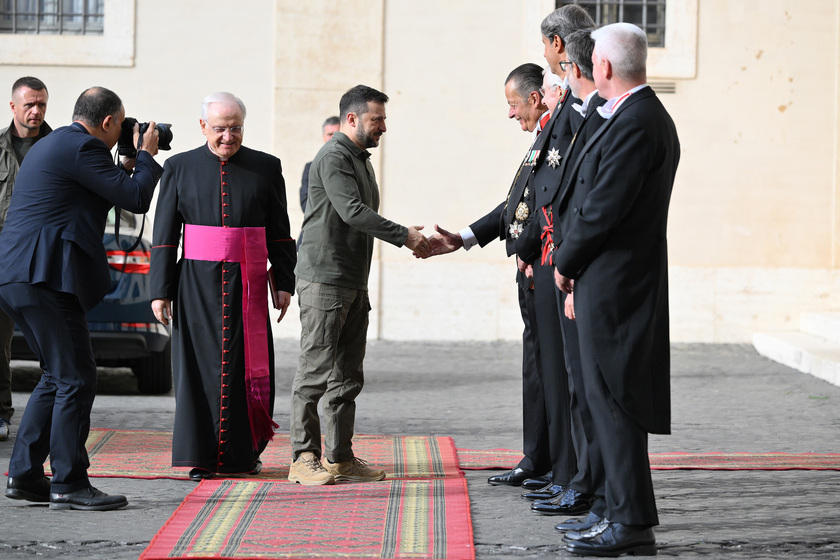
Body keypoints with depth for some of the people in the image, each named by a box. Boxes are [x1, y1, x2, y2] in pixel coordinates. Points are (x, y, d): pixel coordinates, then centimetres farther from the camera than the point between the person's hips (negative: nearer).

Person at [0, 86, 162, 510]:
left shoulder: (53, 145, 22)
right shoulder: (82, 148, -10)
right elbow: (136, 198, -10)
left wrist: (126, 165, 25)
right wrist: (145, 156, 7)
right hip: (44, 277, -11)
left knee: (58, 377, 16)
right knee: (75, 379, -8)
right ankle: (68, 484, -8)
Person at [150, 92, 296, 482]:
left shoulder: (266, 168, 7)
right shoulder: (180, 168, 5)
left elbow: (279, 232, 9)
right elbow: (164, 235, 4)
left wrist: (284, 282, 3)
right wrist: (160, 290, -2)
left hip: (248, 284, 1)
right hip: (198, 283, -1)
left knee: (249, 363, 2)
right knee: (202, 363, -2)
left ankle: (245, 450, 16)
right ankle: (203, 454, 3)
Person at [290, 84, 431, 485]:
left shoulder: (360, 159, 21)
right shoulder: (334, 157, -11)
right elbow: (352, 211, -21)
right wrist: (404, 236, -21)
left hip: (353, 283, 10)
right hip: (324, 279, -10)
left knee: (347, 374, 9)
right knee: (316, 370, -7)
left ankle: (341, 457, 12)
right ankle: (304, 457, -5)